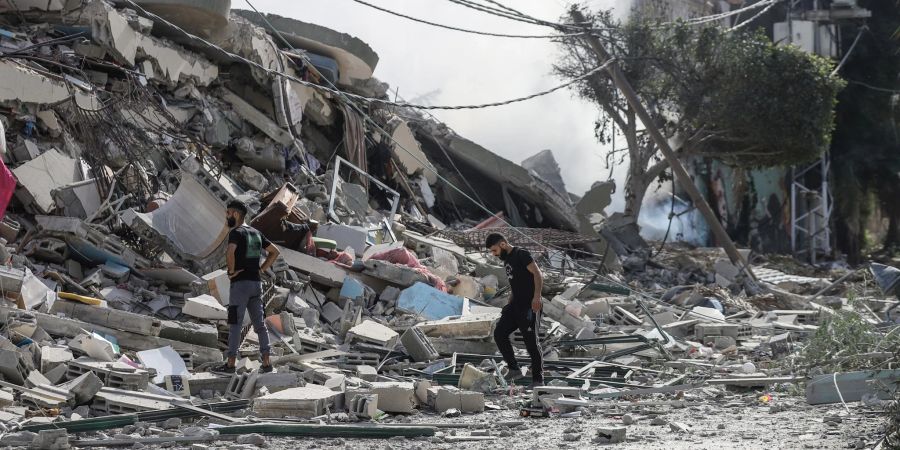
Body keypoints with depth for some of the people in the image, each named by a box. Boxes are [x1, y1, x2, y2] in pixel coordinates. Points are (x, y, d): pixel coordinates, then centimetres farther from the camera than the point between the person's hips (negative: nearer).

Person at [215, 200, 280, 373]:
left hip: (240, 283, -7)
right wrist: (262, 269, 13)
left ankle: (230, 364, -2)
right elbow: (275, 251, 20)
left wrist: (231, 271, -15)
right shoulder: (256, 233, 14)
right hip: (256, 283, 7)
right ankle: (266, 362, 3)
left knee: (235, 325, -3)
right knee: (260, 324, 7)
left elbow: (230, 252, -30)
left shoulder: (236, 232, -10)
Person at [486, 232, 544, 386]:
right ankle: (514, 369, 3)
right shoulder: (507, 260, 18)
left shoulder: (521, 255, -10)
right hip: (516, 305, 9)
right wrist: (509, 303, 23)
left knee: (531, 342, -5)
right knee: (499, 333, -1)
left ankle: (538, 379, 3)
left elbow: (538, 274, -20)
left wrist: (537, 297, -30)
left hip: (529, 306, -9)